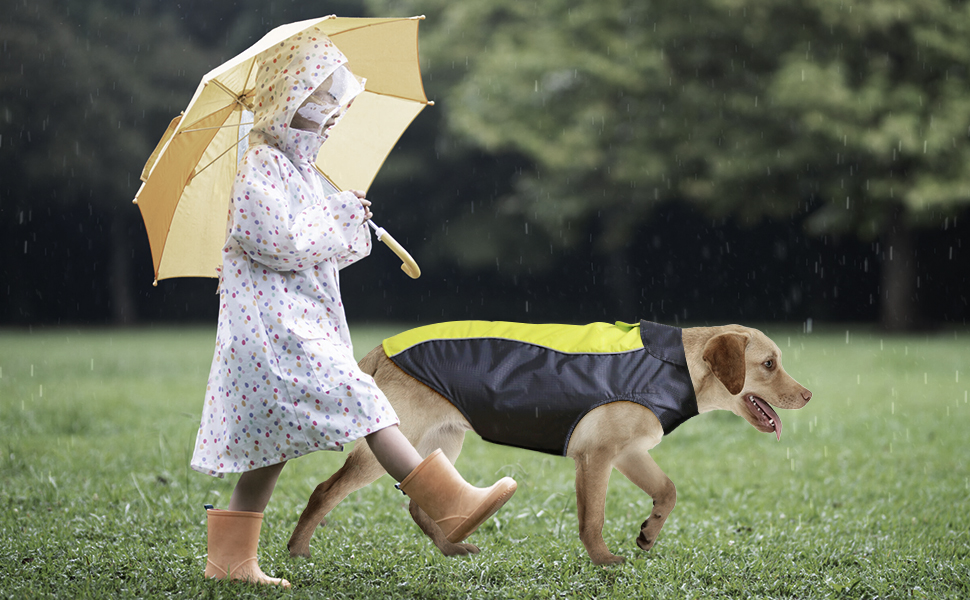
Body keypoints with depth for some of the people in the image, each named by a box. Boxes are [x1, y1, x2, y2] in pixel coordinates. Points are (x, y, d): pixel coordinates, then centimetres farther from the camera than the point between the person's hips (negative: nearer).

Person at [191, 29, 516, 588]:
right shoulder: (261, 165, -11)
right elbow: (282, 242, -19)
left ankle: (230, 556, 15)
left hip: (301, 319, 10)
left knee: (275, 435, 10)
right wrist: (341, 214, -10)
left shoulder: (301, 165, 19)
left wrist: (350, 221, 8)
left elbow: (321, 243, 26)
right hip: (275, 321, -10)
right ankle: (451, 504, -21)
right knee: (356, 399, -16)